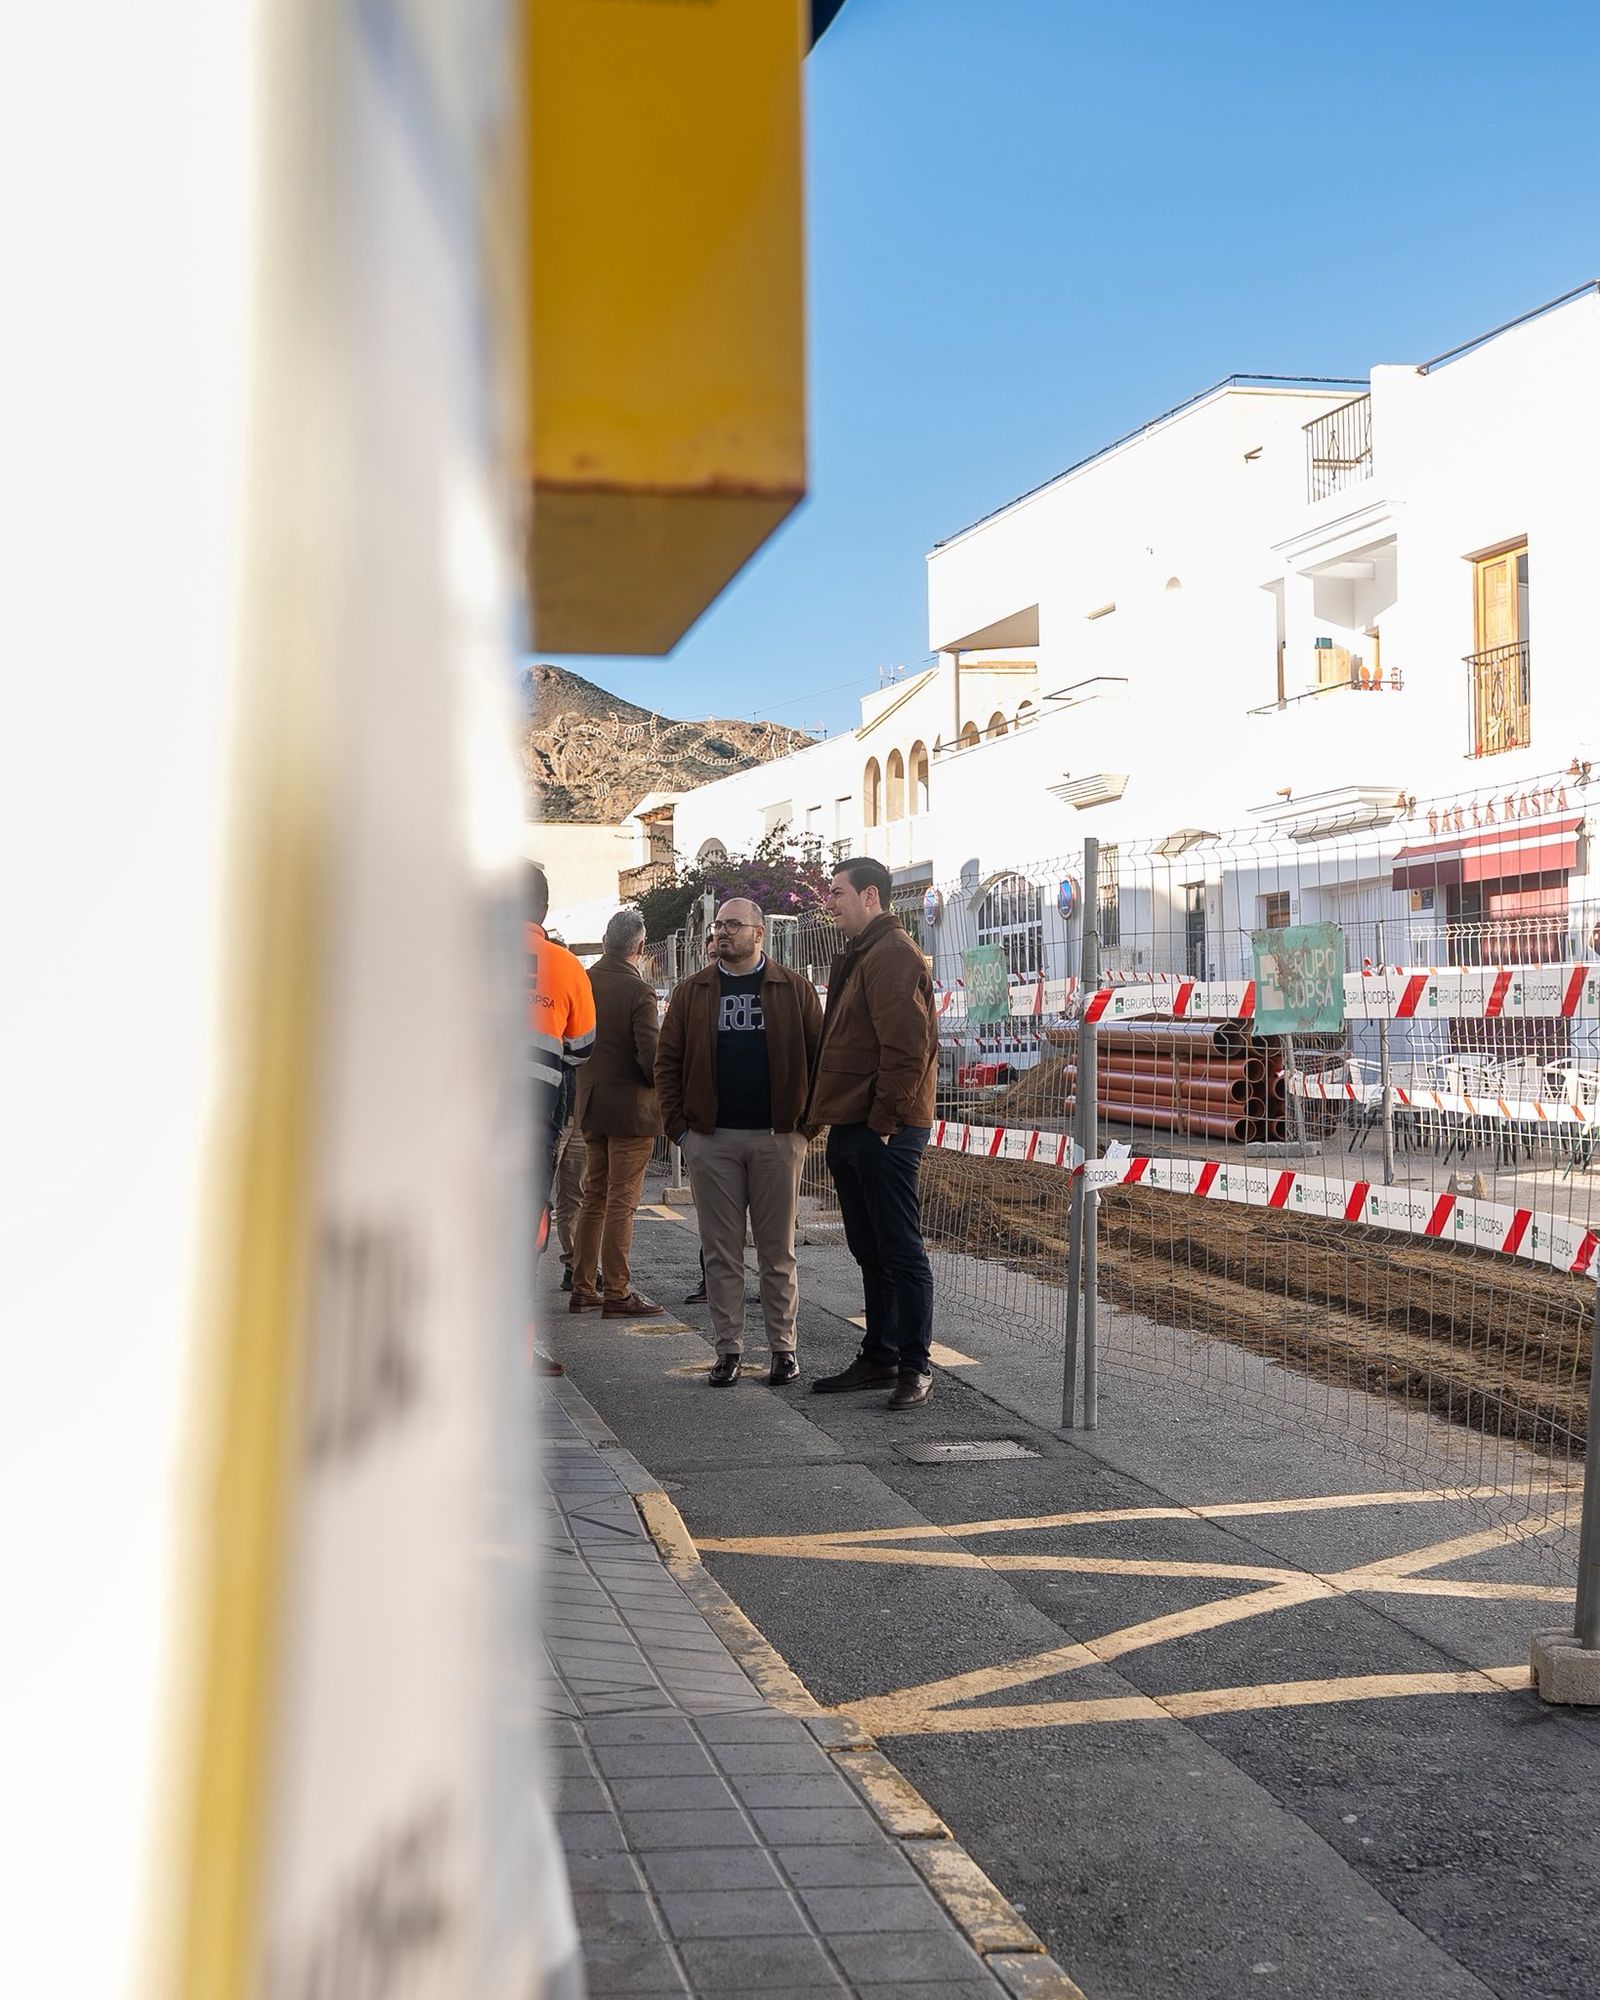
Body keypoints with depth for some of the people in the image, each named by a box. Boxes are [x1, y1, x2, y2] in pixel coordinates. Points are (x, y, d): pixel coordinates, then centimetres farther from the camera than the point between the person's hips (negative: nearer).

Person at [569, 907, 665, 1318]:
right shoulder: (638, 991, -16)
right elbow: (651, 1055, -20)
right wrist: (661, 1084, -1)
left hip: (591, 1104, 6)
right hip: (631, 1106, -6)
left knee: (594, 1197, 15)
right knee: (621, 1202, -2)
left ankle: (583, 1288, 20)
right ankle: (616, 1294, 0)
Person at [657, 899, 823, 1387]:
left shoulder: (794, 990, 4)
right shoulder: (692, 993, 9)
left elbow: (819, 1056, 4)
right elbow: (668, 1061, 9)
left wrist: (808, 1121, -4)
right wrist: (678, 1126, 0)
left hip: (777, 1139, -1)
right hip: (711, 1140, 2)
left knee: (777, 1249, 4)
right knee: (720, 1251, 4)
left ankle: (783, 1346, 11)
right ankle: (728, 1348, 10)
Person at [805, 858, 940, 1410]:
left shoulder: (893, 956, -13)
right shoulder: (857, 958, 20)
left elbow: (906, 1048, -21)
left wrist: (883, 1119, -19)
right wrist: (828, 1115, 17)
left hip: (884, 1130, -11)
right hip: (850, 1128, 11)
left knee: (900, 1251, -4)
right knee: (870, 1252, 15)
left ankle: (915, 1366, 1)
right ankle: (879, 1358, 22)